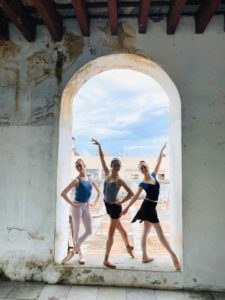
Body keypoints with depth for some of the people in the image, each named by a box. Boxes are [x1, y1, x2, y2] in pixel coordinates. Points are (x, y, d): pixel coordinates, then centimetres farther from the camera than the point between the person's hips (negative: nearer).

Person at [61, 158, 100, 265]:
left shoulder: (90, 180, 4)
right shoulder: (77, 180, -13)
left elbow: (98, 191, 18)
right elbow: (63, 193, -18)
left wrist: (95, 202, 9)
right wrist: (72, 204, -16)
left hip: (86, 207, 6)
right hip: (77, 207, -6)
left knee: (89, 231, 7)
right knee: (76, 231, 5)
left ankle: (74, 250, 23)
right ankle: (80, 253, 23)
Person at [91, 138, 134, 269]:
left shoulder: (119, 180, -18)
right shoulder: (108, 173, -3)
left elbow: (131, 193, -16)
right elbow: (102, 158, -1)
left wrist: (120, 202, -15)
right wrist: (99, 145, -6)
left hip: (115, 207, -6)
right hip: (108, 205, 6)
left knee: (111, 233, 2)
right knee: (119, 227, 23)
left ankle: (106, 259, 14)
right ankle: (128, 246, 43)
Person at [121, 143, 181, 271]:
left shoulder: (153, 176, 5)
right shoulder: (143, 183, -10)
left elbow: (159, 163, 7)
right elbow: (136, 196, -10)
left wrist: (162, 150, 9)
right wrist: (127, 208, -12)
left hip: (151, 207, 7)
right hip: (148, 206, -7)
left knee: (146, 231, 13)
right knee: (160, 232, -4)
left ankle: (145, 256, 22)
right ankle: (173, 255, 0)